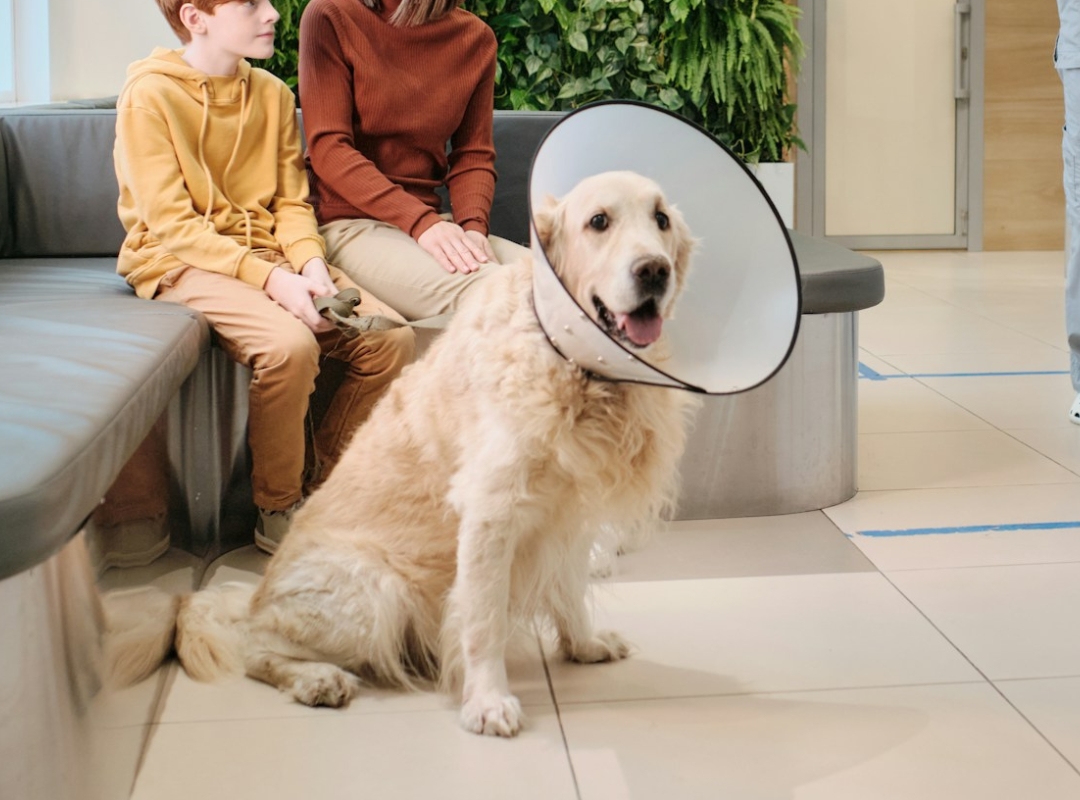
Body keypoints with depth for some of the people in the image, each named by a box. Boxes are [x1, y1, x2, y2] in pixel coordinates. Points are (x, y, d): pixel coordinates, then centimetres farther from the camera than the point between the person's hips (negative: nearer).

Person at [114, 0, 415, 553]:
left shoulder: (272, 93, 9)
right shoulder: (149, 94, -10)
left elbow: (291, 202, 11)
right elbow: (172, 225, -15)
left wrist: (310, 264, -11)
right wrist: (270, 278, -25)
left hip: (269, 257, 6)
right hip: (181, 263, -6)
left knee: (390, 337, -14)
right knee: (290, 343, -34)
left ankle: (326, 485, 4)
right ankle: (278, 511, -13)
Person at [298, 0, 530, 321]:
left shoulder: (476, 37, 8)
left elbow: (473, 156, 9)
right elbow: (328, 148, -10)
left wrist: (473, 226, -13)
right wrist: (419, 222, -22)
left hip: (429, 219, 5)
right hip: (349, 221, -5)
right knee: (480, 292, -31)